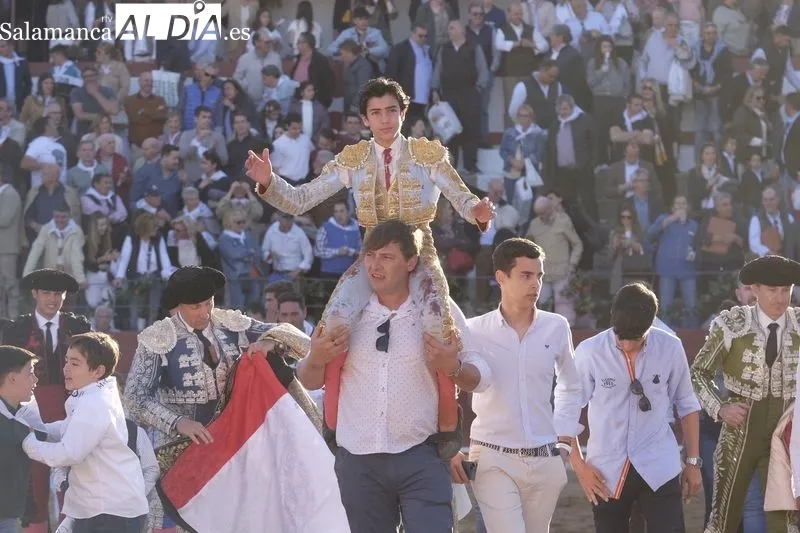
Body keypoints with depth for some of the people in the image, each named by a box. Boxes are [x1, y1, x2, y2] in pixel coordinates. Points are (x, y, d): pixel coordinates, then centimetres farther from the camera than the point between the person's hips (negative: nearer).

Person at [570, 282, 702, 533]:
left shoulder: (670, 348, -6)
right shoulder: (589, 352, -12)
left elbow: (687, 405, 8)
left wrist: (693, 461, 9)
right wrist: (579, 465, -5)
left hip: (659, 468, 0)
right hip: (607, 472, 0)